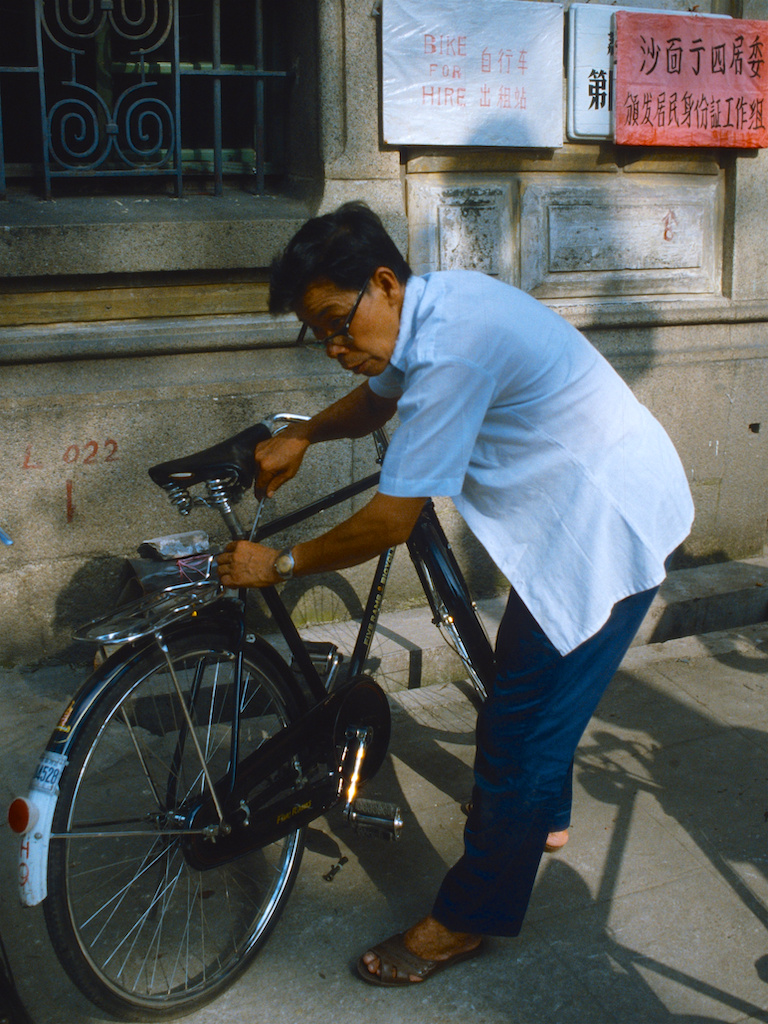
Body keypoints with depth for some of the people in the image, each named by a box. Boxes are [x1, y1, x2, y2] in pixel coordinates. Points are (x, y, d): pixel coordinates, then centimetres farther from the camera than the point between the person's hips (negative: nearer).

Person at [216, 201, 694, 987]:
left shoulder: (452, 348, -30)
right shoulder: (434, 305, 0)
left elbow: (388, 522, -26)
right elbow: (378, 398, 21)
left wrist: (279, 564, -12)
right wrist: (301, 434, 3)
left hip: (606, 525, -10)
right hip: (581, 505, 10)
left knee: (520, 722, -3)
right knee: (533, 684, 26)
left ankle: (469, 918, 11)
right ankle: (541, 817, 48)